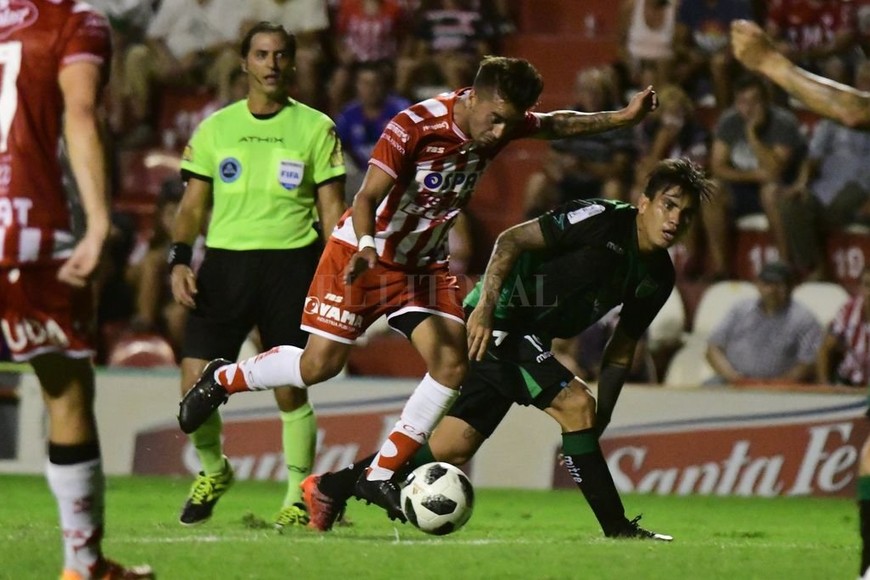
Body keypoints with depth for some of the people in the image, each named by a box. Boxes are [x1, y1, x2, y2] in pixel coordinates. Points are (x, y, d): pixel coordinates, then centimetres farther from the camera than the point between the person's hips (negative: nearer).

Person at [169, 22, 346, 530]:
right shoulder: (216, 127, 10)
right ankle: (213, 470, 20)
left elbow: (332, 208, 5)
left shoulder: (315, 128, 5)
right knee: (196, 383, -7)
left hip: (290, 263, -2)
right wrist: (180, 259, -2)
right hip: (224, 262, 2)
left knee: (290, 388, -5)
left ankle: (298, 496, 9)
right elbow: (194, 204, 12)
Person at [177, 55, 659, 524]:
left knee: (452, 365, -11)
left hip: (424, 263, 6)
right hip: (364, 251, -6)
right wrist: (365, 246, -49)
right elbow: (368, 197, -31)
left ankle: (380, 475, -3)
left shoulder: (504, 122, -10)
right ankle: (222, 379, 18)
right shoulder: (415, 126, -28)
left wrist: (623, 117, -3)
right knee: (320, 364, -9)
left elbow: (558, 124, 8)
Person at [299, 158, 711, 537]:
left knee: (455, 447, 4)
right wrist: (485, 307, -29)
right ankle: (617, 529, -16)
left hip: (531, 339, 8)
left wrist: (599, 419, 7)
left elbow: (621, 351, 15)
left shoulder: (658, 278, 6)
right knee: (575, 404, -22)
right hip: (499, 319, -8)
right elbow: (511, 240, -19)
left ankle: (328, 489, 16)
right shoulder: (601, 219, -17)